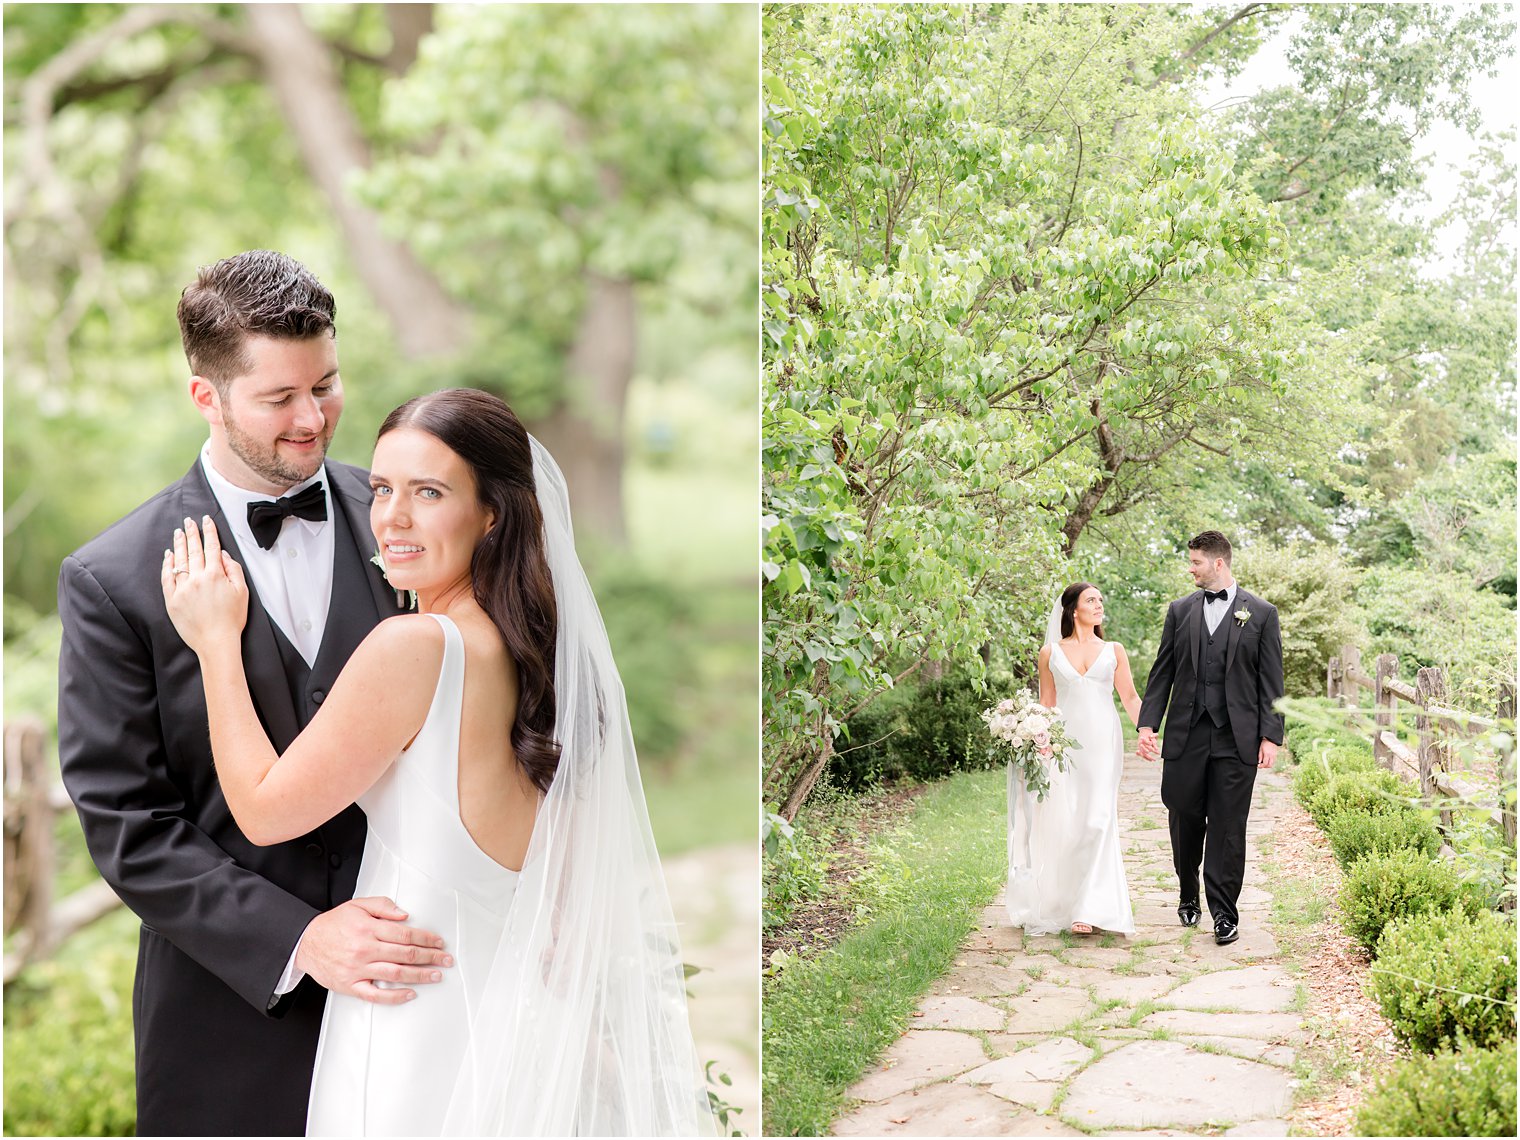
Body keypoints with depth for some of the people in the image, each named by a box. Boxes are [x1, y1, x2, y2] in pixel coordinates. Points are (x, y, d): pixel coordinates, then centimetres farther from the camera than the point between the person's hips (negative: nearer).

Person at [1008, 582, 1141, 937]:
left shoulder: (1114, 651, 10)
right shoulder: (1051, 653, 8)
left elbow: (1130, 698, 8)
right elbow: (1046, 705, 10)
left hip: (1103, 742, 0)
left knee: (1097, 821, -8)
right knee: (1061, 823, -1)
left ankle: (1090, 908, -6)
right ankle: (1056, 903, 14)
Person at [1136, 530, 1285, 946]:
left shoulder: (1261, 613, 2)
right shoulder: (1180, 610, 9)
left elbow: (1271, 680, 1)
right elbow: (1162, 672, 9)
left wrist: (1271, 735, -5)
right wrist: (1147, 724, 0)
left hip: (1236, 738, -2)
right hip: (1185, 735, 2)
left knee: (1228, 828, 0)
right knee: (1185, 820, 7)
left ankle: (1224, 913, 7)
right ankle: (1188, 896, 28)